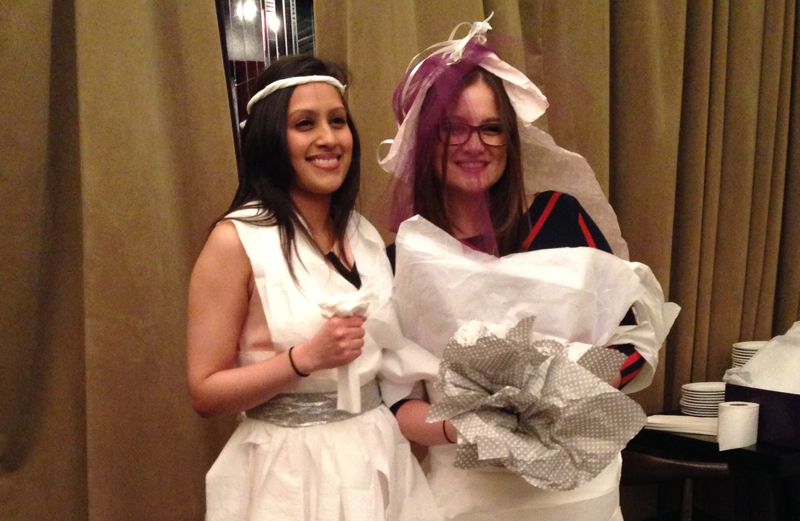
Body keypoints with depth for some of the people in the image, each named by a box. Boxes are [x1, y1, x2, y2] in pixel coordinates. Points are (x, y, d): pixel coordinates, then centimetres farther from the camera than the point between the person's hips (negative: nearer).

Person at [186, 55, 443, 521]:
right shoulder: (236, 241, -13)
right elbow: (205, 392, -13)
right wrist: (307, 357, -22)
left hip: (381, 460, 6)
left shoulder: (367, 235, 4)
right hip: (291, 476, -5)